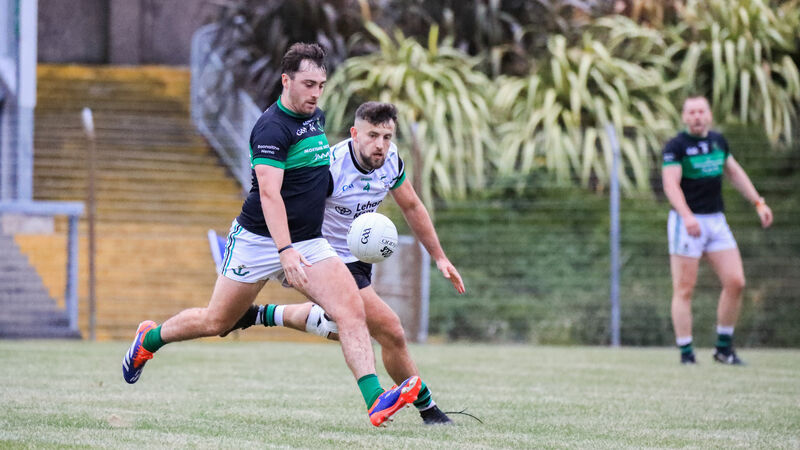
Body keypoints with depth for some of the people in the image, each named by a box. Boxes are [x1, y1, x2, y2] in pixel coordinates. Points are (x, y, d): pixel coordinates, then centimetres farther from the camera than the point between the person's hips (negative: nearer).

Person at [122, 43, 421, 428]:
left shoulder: (316, 118, 7)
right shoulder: (272, 128, -19)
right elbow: (269, 193, -29)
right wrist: (286, 250, -39)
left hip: (309, 244, 6)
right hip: (259, 240, -6)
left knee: (352, 309, -15)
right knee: (215, 322, 8)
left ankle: (375, 400, -25)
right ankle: (149, 338, 36)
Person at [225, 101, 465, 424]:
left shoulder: (391, 160, -9)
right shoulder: (330, 167, -30)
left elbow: (411, 207, 7)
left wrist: (439, 257, 7)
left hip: (360, 256, 8)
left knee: (338, 327, 29)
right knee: (392, 332, -13)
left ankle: (261, 315, 43)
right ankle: (428, 410, 4)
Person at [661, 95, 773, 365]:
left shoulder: (718, 141, 12)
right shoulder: (676, 146, -7)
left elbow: (734, 173, 26)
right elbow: (671, 184, -18)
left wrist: (758, 203, 22)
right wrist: (687, 216, -32)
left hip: (716, 220, 6)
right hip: (687, 222, -6)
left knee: (735, 282, -2)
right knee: (684, 290, -5)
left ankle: (724, 349, 10)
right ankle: (686, 354, 0)